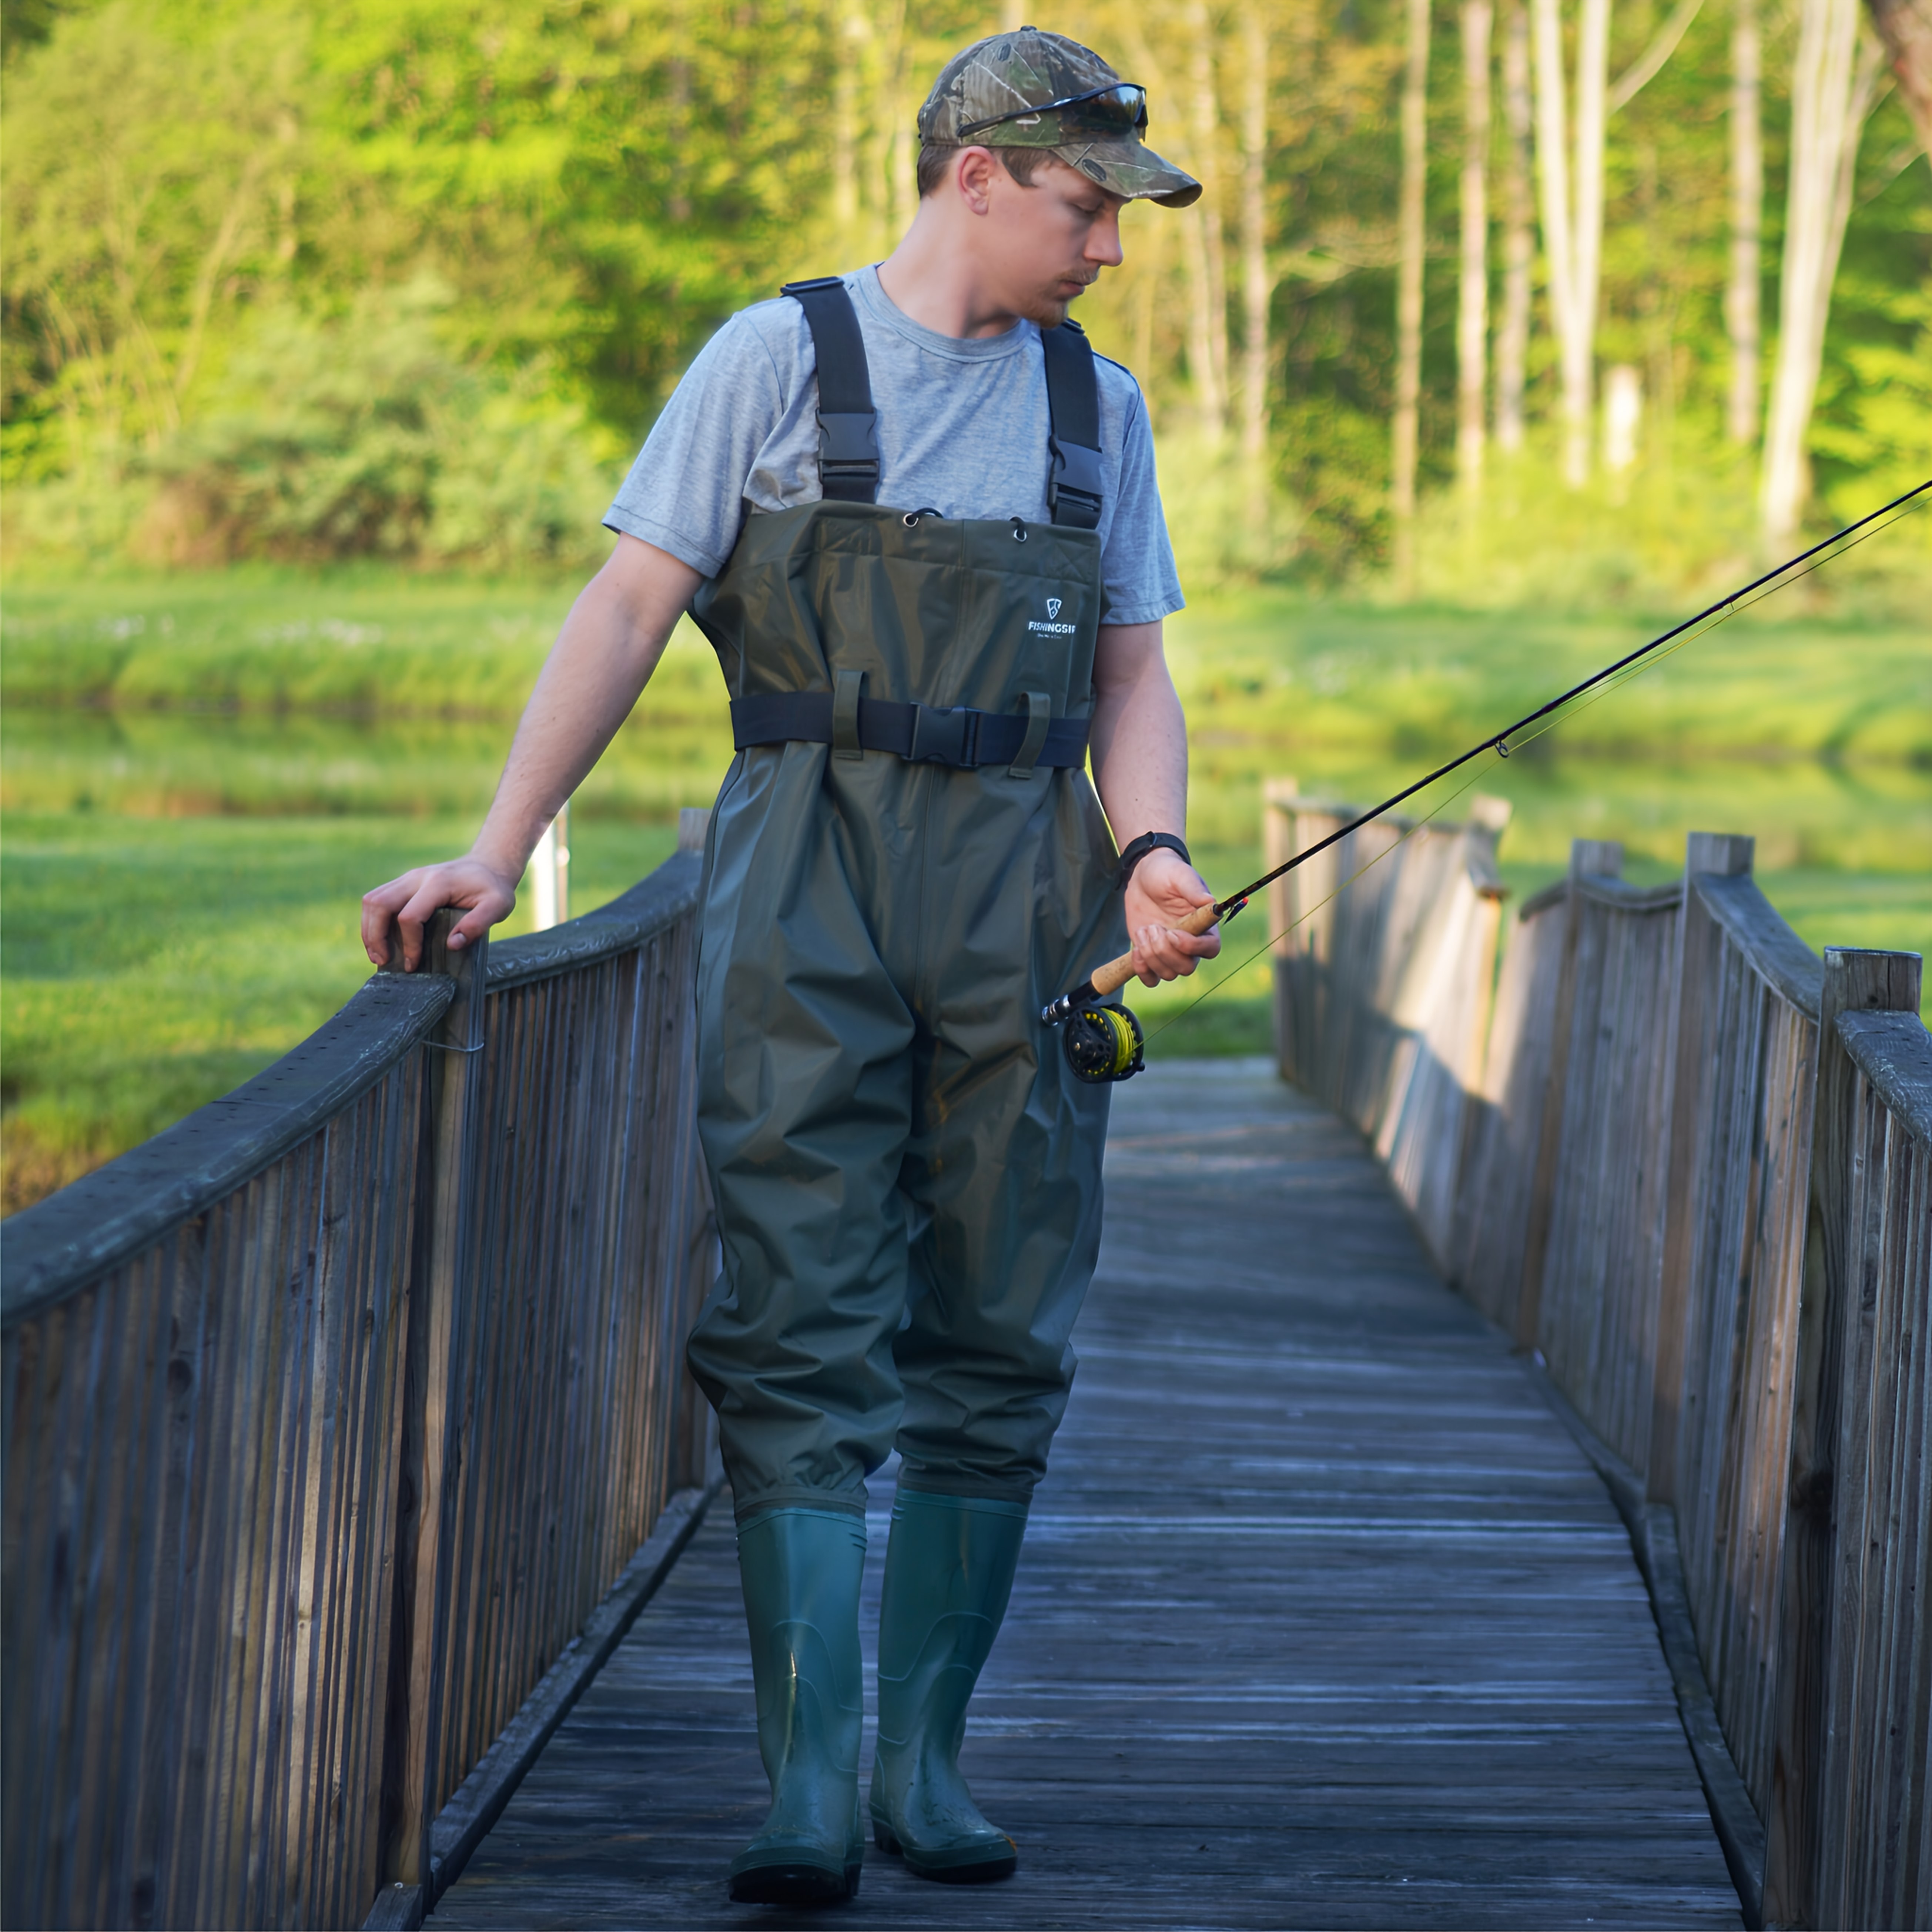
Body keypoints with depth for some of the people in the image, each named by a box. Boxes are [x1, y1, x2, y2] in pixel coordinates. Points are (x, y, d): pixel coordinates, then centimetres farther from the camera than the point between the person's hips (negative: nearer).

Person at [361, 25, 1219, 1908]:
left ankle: (927, 1755, 12)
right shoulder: (778, 357, 3)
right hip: (808, 877, -4)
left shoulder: (1098, 405, 16)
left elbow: (1131, 674, 16)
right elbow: (630, 608, -1)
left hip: (1024, 895, 4)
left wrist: (1150, 855, -5)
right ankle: (808, 1783, -11)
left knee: (997, 1342, 4)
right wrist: (496, 851, -9)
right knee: (800, 1334, -9)